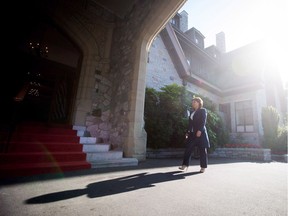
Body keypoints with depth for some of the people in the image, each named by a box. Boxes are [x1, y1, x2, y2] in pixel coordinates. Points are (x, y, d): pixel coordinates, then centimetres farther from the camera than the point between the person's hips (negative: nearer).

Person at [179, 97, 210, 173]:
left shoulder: (203, 110, 4)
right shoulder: (192, 112, 21)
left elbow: (203, 121, -9)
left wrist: (199, 130, -21)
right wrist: (187, 132, 11)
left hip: (200, 133, -6)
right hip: (192, 133, 6)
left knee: (202, 150, 2)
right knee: (188, 149, 0)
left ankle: (203, 167, 13)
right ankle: (185, 165, 4)